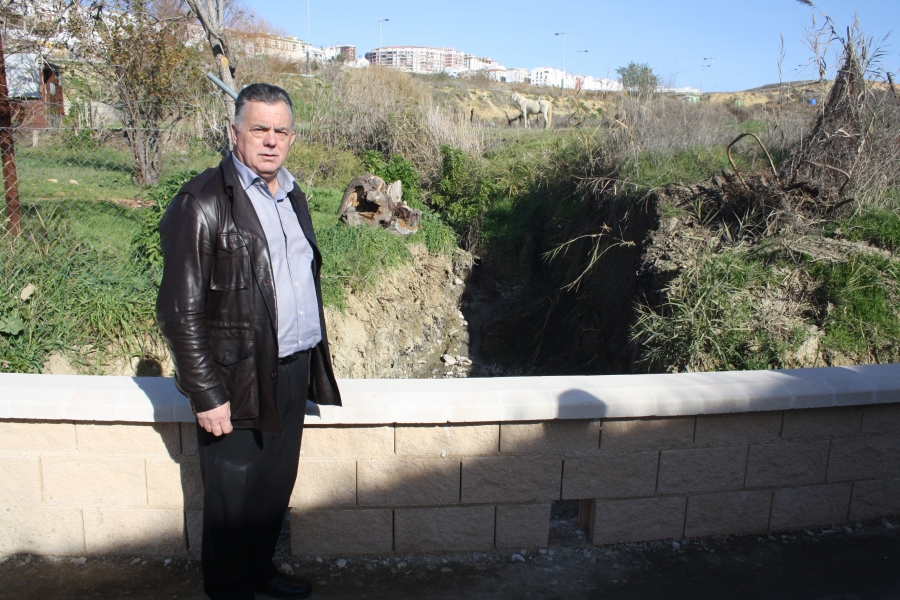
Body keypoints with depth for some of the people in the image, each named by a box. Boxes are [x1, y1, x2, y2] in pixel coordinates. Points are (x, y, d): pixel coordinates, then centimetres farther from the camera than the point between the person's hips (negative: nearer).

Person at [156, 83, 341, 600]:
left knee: (277, 489, 21)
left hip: (294, 371, 7)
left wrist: (314, 358, 14)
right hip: (240, 382, -7)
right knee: (233, 503, 9)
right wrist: (206, 396, -16)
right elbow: (180, 311, -15)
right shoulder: (202, 204, -14)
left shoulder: (292, 195, 11)